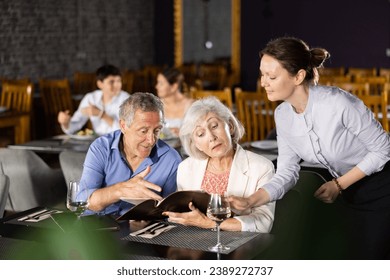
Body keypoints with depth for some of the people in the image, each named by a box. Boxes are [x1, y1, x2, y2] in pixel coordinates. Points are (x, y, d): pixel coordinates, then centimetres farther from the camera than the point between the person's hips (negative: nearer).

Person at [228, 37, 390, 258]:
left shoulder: (339, 103, -30)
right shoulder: (283, 115, -9)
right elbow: (287, 173, -9)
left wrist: (338, 185, -16)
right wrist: (250, 202, -24)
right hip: (350, 196, 6)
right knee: (358, 255, 17)